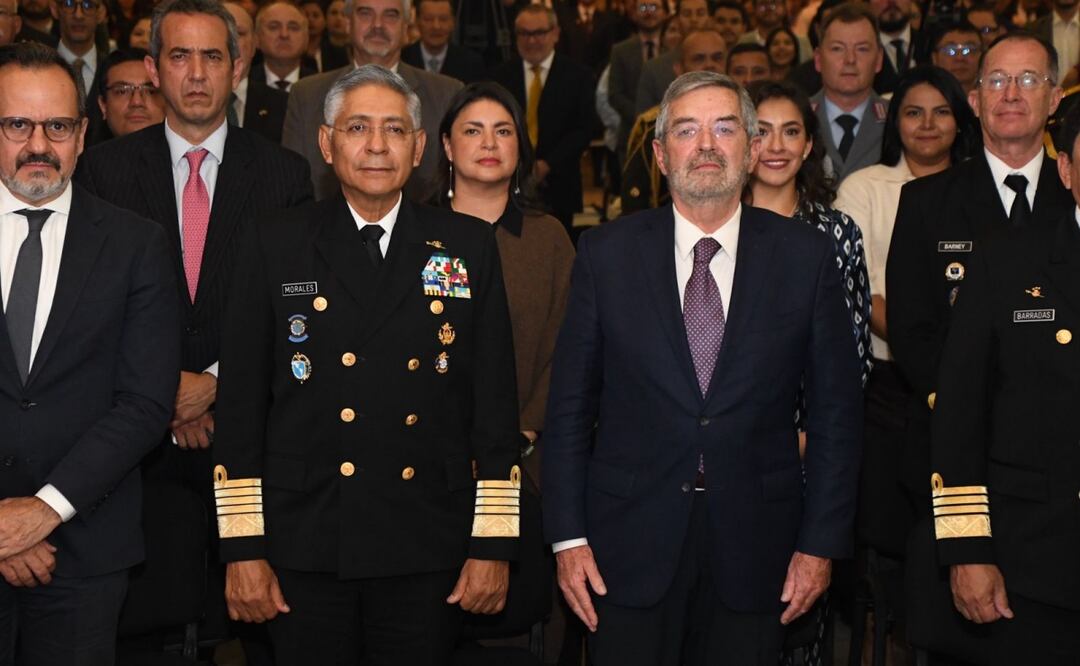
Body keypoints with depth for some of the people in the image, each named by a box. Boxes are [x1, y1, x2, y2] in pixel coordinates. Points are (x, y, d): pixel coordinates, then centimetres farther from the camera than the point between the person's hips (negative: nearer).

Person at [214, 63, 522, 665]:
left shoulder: (469, 246, 5)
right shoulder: (277, 245, 3)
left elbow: (496, 399, 3)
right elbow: (243, 401, 2)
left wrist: (493, 545, -1)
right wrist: (243, 548, -3)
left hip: (427, 551, 0)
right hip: (307, 548, 0)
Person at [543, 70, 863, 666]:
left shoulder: (806, 256, 1)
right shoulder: (606, 254, 1)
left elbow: (835, 409, 2)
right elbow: (570, 403, 2)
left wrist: (822, 543, -1)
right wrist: (568, 536, -2)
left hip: (754, 547, 0)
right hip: (629, 545, 0)